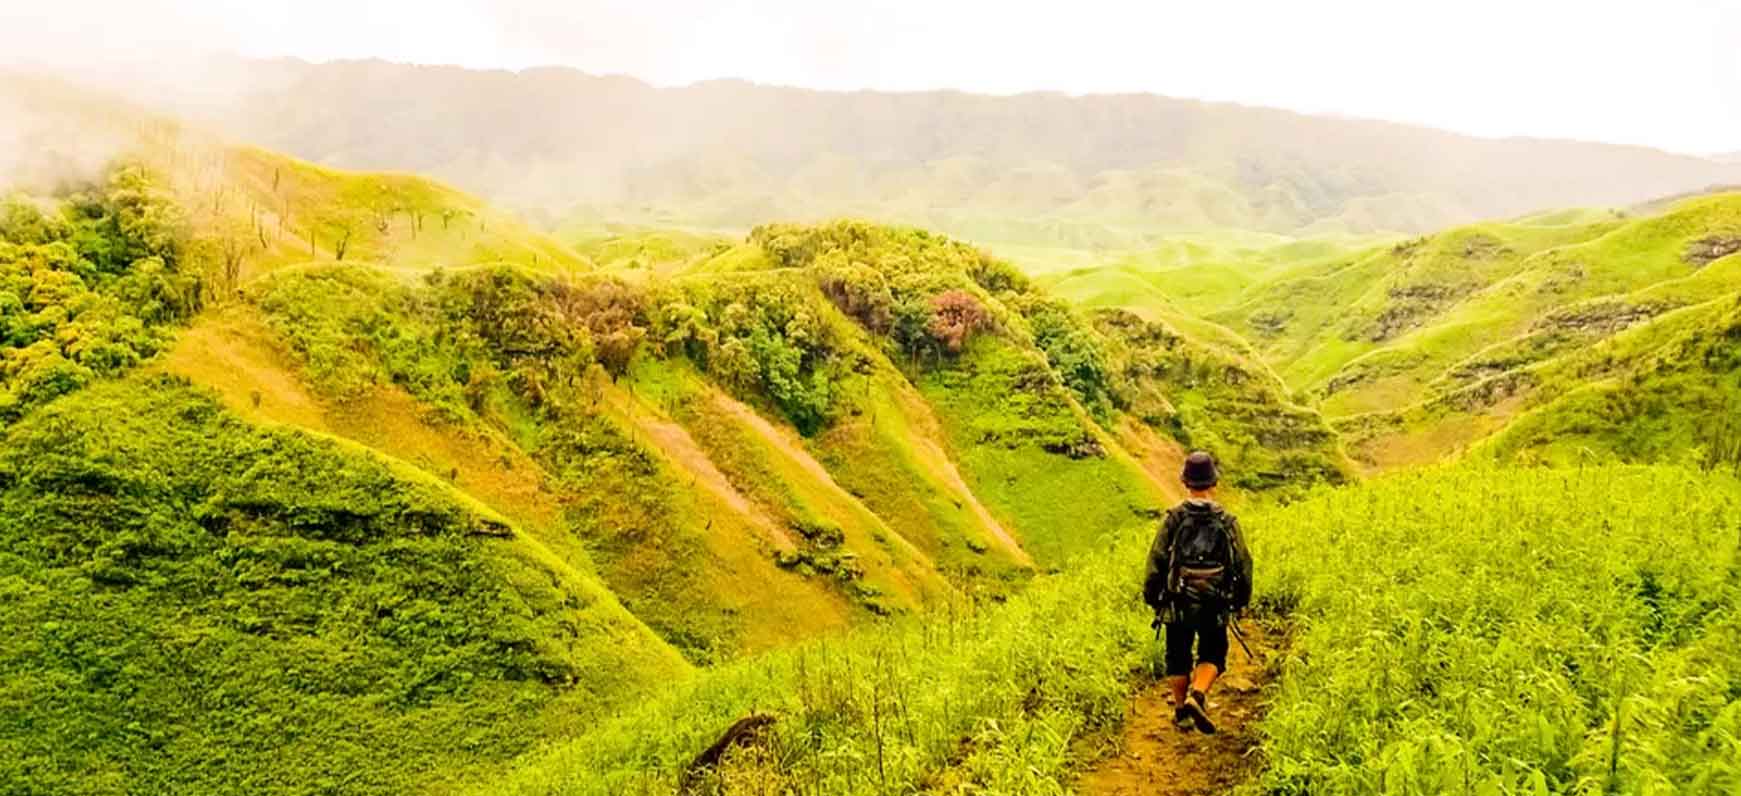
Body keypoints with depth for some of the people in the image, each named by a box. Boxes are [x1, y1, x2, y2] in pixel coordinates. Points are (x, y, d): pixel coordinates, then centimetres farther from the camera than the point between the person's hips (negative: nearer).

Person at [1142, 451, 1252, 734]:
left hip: (1178, 602, 0)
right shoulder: (1227, 521, -5)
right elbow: (1243, 563, 0)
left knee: (1178, 657, 15)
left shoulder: (1174, 518, -8)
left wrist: (1151, 595, 6)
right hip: (1214, 604, 0)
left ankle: (1181, 711, 21)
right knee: (1212, 654, 13)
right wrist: (1241, 599, 15)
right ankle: (1197, 695, -11)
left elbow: (1156, 559, -7)